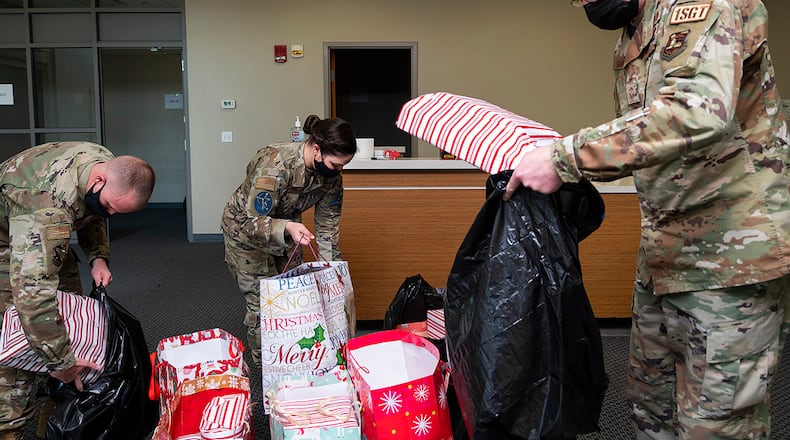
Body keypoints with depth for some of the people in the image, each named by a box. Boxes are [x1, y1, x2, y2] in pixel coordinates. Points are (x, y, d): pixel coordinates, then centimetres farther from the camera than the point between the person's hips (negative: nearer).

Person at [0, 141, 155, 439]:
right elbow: (32, 291, -47)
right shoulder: (50, 204, -44)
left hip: (48, 235, 8)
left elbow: (92, 216, 5)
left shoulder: (109, 165, -18)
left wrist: (98, 257, -12)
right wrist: (60, 361, -41)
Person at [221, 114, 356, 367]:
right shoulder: (275, 166, -39)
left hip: (285, 226, 6)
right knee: (261, 302, -5)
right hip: (245, 228, -6)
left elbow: (328, 222, -8)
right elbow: (253, 223, -35)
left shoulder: (331, 173, -19)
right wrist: (287, 228, -54)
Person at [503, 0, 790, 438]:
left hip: (731, 252, -9)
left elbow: (701, 109, -32)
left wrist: (563, 157, -30)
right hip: (665, 255, 9)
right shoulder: (629, 45, 15)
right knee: (650, 404, 17)